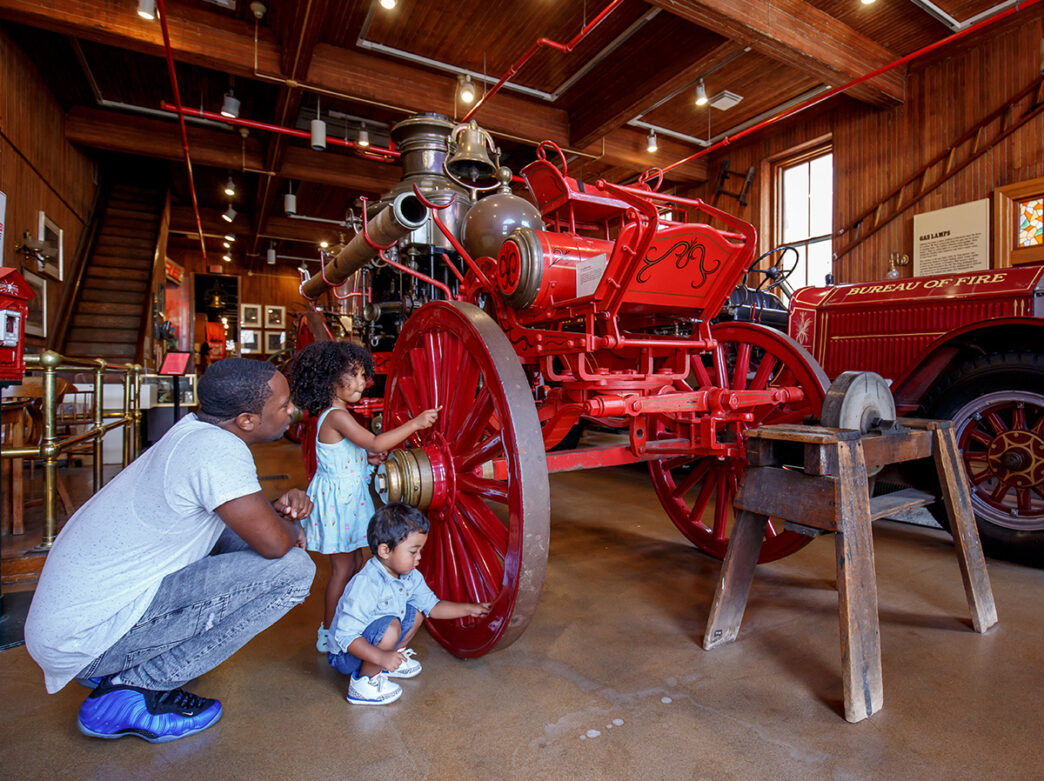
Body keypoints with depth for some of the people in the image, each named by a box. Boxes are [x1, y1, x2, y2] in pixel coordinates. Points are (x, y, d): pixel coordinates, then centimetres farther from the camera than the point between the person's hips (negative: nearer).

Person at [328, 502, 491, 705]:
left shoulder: (410, 577, -6)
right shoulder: (366, 584, -32)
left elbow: (431, 605, 6)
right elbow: (345, 635, -32)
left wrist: (468, 609, 0)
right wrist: (380, 656, -41)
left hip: (376, 642, 8)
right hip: (347, 655, -8)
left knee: (416, 613, 2)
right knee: (390, 627, -31)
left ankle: (390, 661, 15)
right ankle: (363, 681, -11)